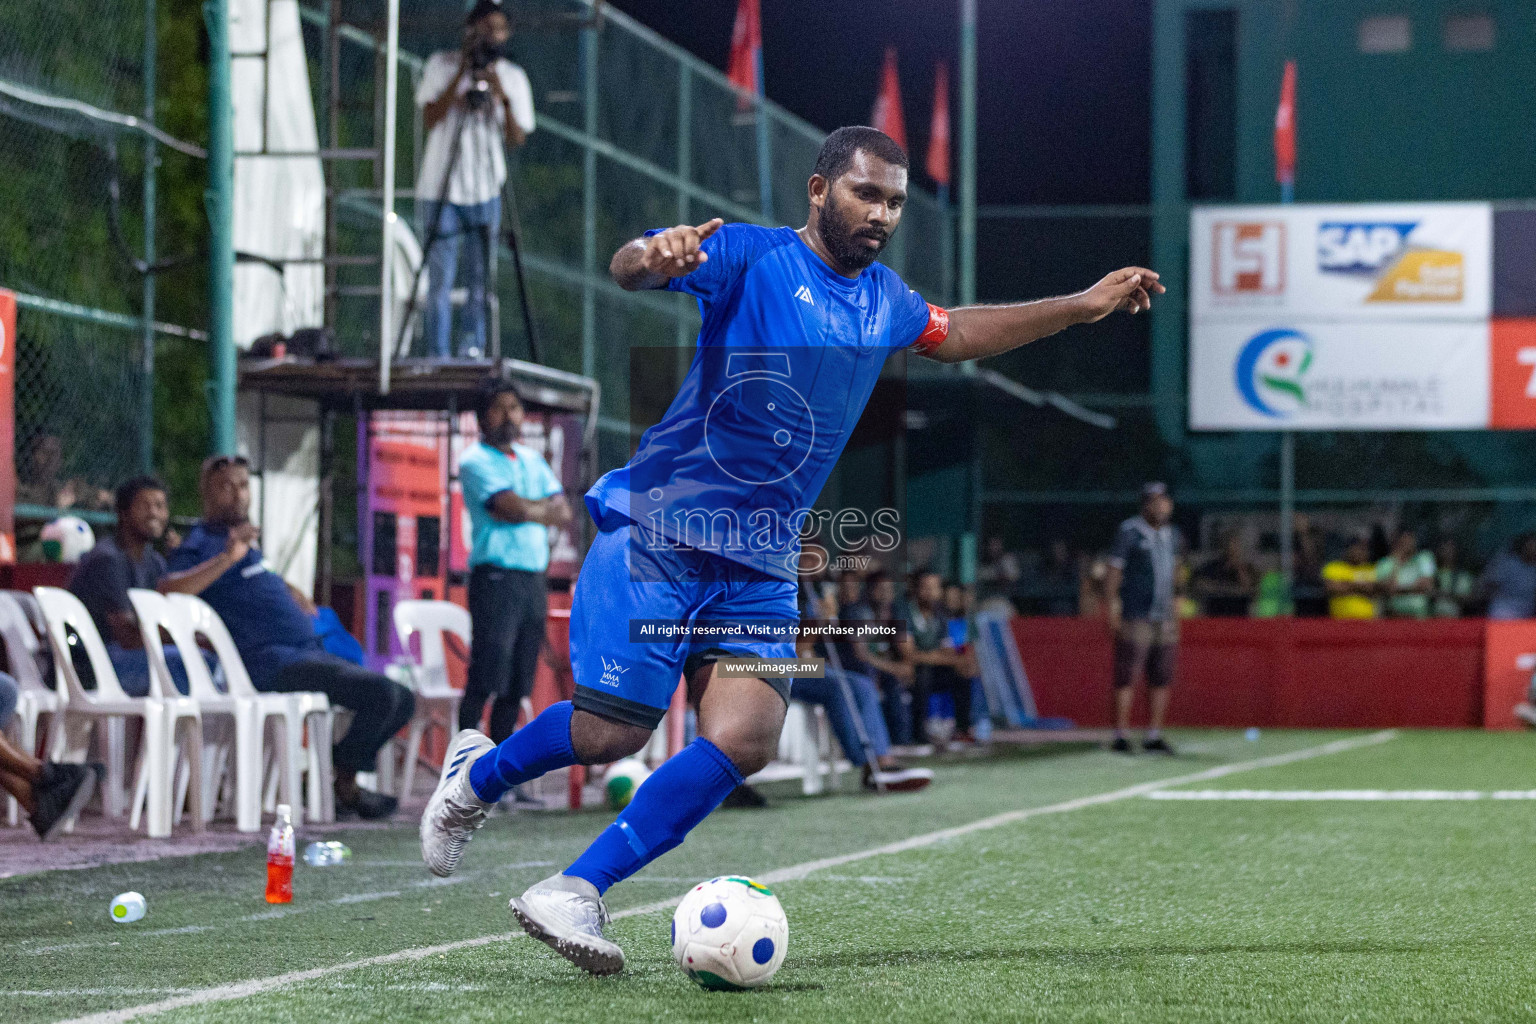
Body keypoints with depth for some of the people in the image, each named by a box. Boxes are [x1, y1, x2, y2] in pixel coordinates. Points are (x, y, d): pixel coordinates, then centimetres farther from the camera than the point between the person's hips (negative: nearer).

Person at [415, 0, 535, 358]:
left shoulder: (513, 77, 6)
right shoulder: (441, 65, 1)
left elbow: (517, 139, -2)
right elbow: (430, 119, -9)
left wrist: (503, 98, -18)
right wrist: (461, 76, -15)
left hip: (487, 191, 2)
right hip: (440, 190, -2)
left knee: (479, 280, 0)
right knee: (440, 281, -4)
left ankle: (472, 353, 9)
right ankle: (439, 360, -1)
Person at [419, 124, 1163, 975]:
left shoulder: (885, 300, 13)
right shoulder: (751, 257, -9)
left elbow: (952, 334, 34)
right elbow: (629, 267, -24)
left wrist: (1084, 305, 32)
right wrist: (654, 258, -49)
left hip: (761, 568, 6)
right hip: (659, 532, -6)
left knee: (744, 740, -14)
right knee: (611, 732, -8)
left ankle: (575, 893, -9)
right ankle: (478, 774, 24)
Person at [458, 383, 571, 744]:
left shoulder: (532, 460, 20)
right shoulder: (476, 461, -2)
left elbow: (564, 513, 10)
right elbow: (515, 509, -15)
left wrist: (529, 510, -7)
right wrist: (546, 510, 3)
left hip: (534, 579, 7)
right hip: (496, 578, -7)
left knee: (517, 686, 6)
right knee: (484, 681, -11)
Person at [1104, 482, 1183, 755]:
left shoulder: (1172, 536, 13)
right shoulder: (1129, 533, -6)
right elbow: (1112, 570, -6)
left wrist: (1174, 604, 21)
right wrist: (1112, 607, -13)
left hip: (1165, 618, 6)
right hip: (1135, 617, -6)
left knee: (1162, 677, 6)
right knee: (1127, 676, -7)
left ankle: (1154, 735, 12)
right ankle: (1121, 735, -5)